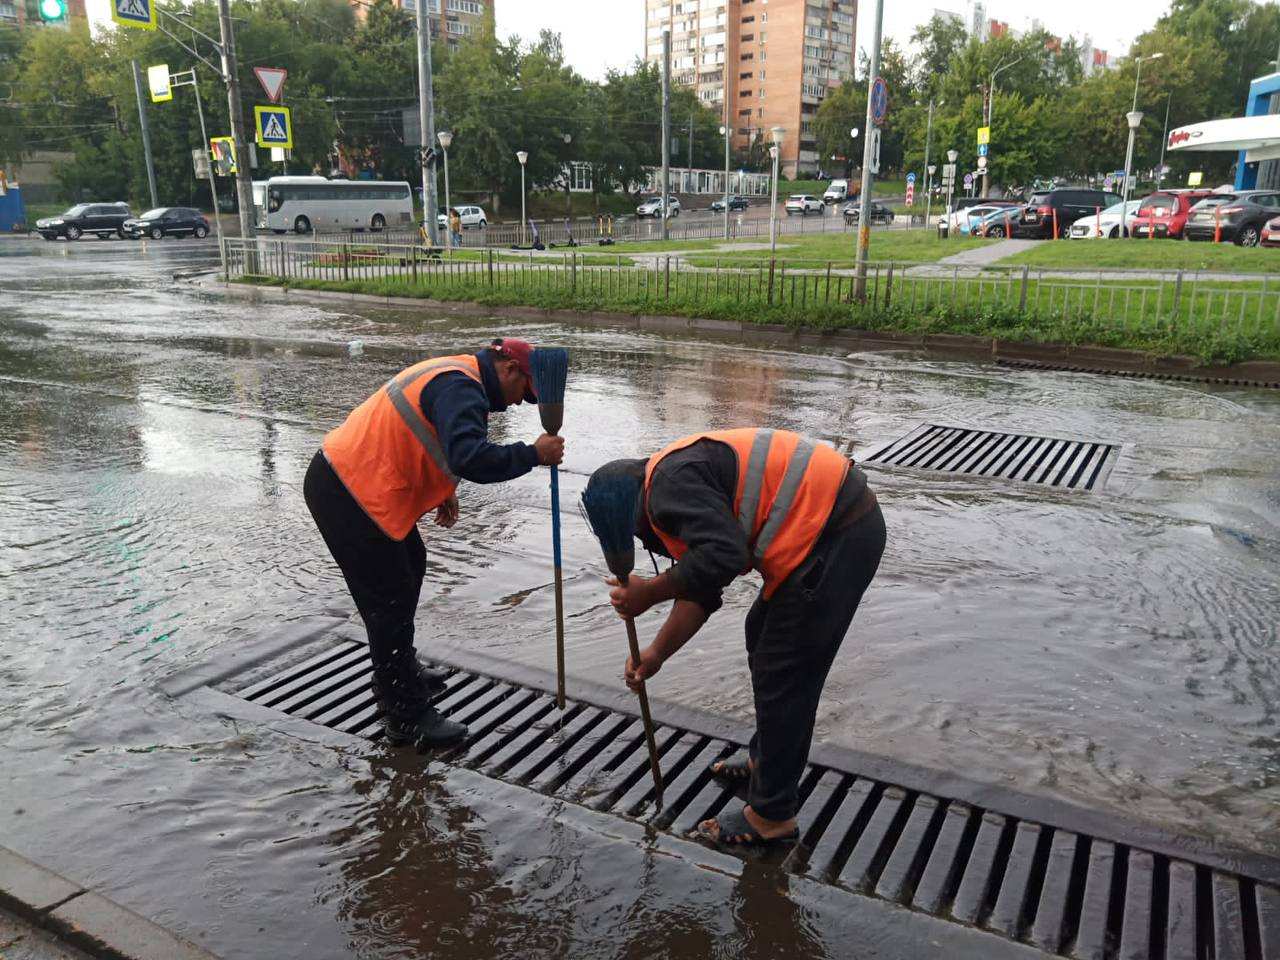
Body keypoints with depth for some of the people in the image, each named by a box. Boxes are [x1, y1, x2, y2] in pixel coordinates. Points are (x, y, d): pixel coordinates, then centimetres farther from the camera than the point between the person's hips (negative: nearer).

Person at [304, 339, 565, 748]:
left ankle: (398, 673, 41)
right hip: (343, 493, -11)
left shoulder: (453, 375, 14)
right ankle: (406, 717, 6)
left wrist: (442, 491, 12)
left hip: (349, 478, 11)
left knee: (410, 566, 24)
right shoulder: (460, 388, -20)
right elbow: (470, 458, -35)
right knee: (390, 599, -5)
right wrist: (533, 454, -24)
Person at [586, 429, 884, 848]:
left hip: (835, 538, -11)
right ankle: (765, 762, 41)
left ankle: (772, 815, 15)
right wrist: (656, 653, 18)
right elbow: (700, 581, 21)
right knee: (764, 635, 25)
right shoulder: (688, 478, 20)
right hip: (847, 524, 11)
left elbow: (723, 557, -25)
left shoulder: (671, 480, -14)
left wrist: (649, 593, -12)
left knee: (783, 677, 0)